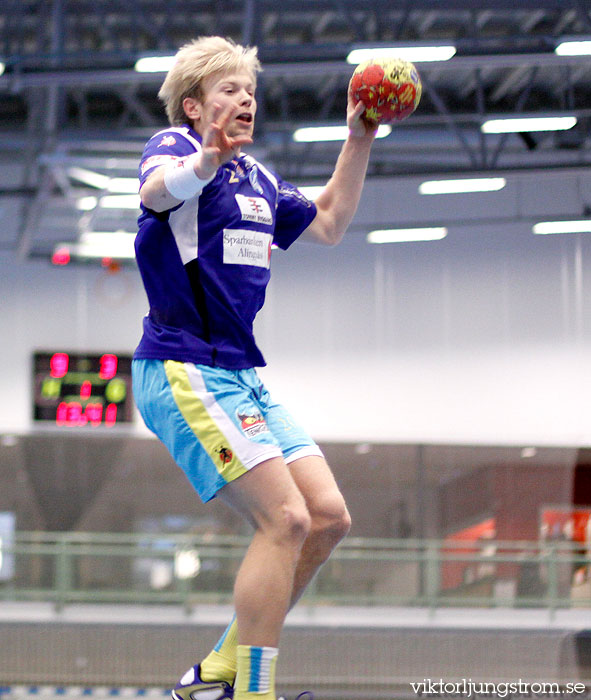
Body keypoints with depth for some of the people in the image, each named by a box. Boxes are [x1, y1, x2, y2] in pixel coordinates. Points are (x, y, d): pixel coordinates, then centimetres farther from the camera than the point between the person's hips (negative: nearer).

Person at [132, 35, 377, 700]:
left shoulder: (256, 177, 20)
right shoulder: (176, 145, -6)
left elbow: (328, 223, 30)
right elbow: (156, 190, -30)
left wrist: (358, 142, 18)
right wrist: (208, 158, -52)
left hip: (240, 375, 9)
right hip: (183, 370, -9)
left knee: (328, 516, 2)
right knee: (285, 518, -20)